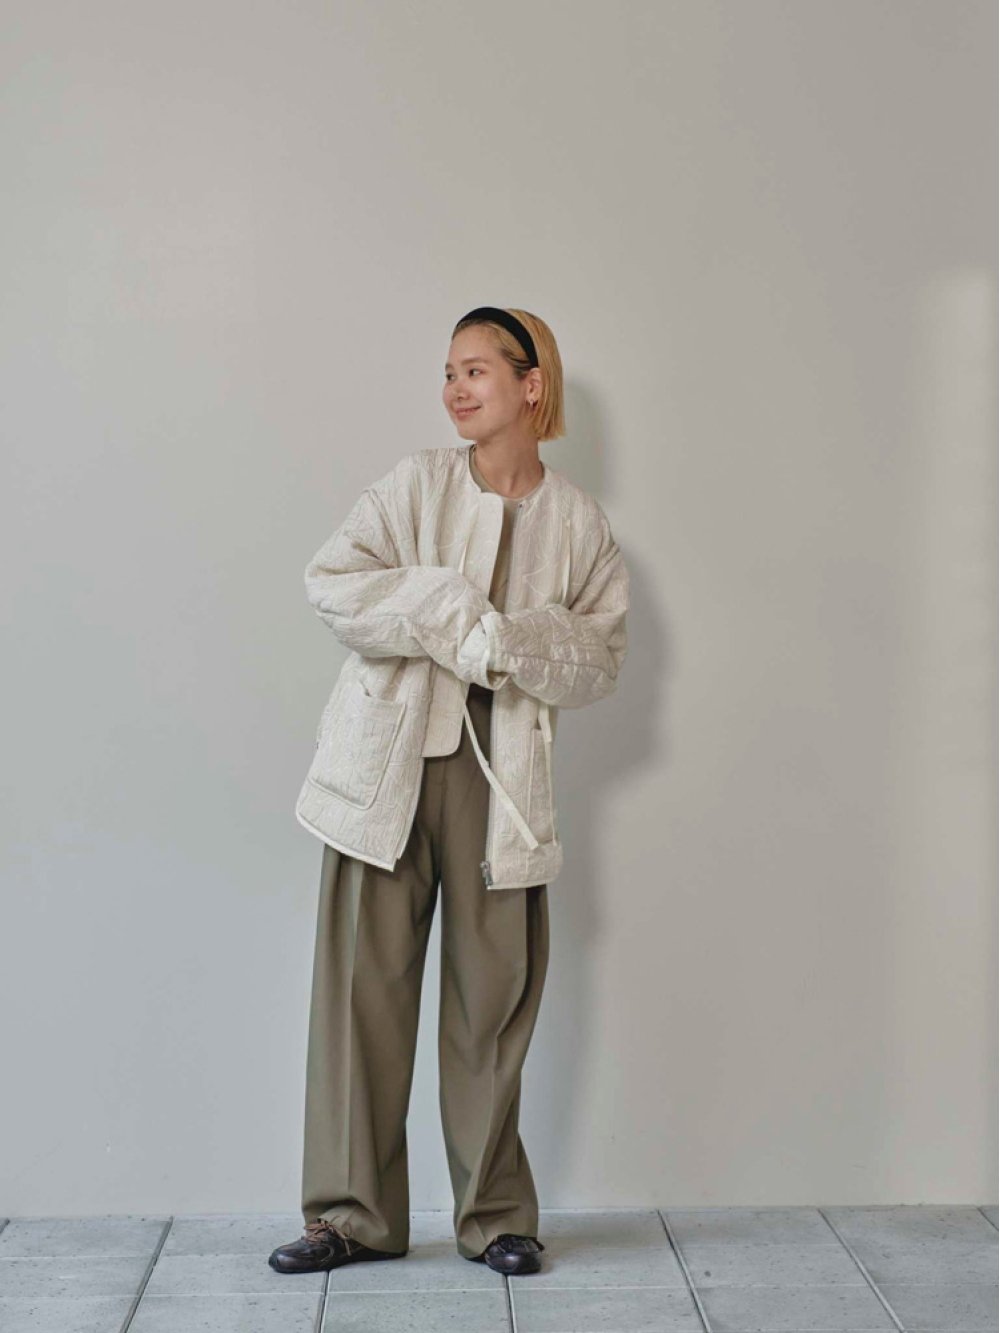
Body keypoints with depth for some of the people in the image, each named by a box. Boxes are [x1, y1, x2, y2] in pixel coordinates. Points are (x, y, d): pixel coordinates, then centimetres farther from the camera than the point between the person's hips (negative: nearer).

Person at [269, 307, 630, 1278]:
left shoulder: (577, 522, 6)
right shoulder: (417, 483, 3)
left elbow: (602, 657, 4)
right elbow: (329, 581, -7)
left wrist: (512, 645, -15)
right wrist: (454, 616, -16)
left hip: (500, 774, 1)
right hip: (389, 762, 0)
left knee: (493, 993, 4)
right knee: (365, 983, 1)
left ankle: (494, 1214, 20)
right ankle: (353, 1213, 14)